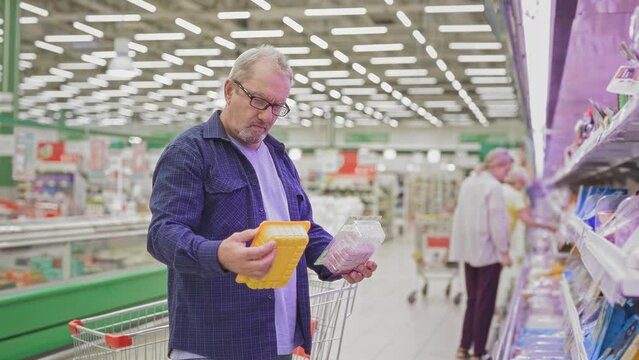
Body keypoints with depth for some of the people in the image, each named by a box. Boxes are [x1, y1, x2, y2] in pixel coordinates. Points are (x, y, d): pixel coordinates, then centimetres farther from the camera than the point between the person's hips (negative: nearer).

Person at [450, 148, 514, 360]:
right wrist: (504, 250, -11)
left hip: (468, 251, 8)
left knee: (472, 300, 15)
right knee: (485, 304, 1)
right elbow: (497, 222, -18)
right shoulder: (493, 187, -15)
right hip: (487, 252, -8)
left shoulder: (468, 183, 11)